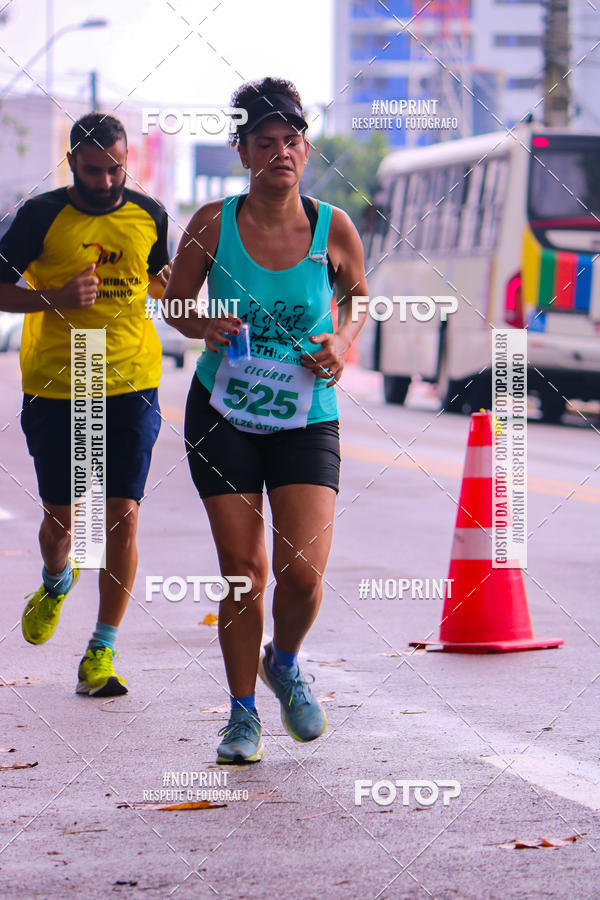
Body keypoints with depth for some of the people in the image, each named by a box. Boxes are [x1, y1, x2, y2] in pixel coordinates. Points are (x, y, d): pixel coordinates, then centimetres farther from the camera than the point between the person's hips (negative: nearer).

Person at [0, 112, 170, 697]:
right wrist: (57, 298, -17)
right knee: (59, 514, 9)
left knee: (123, 514, -8)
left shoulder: (150, 216, 5)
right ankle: (55, 581, 45)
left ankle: (103, 651, 0)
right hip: (54, 387, -1)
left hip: (131, 387, 1)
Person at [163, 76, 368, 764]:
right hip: (223, 417, 0)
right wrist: (205, 327, -15)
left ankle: (284, 665, 22)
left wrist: (342, 342, -6)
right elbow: (176, 301, 6)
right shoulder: (213, 224, -7)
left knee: (303, 572, -12)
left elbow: (358, 297, 14)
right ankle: (242, 712, 17)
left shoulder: (333, 229, -6)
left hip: (306, 421, 0)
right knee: (243, 572, -3)